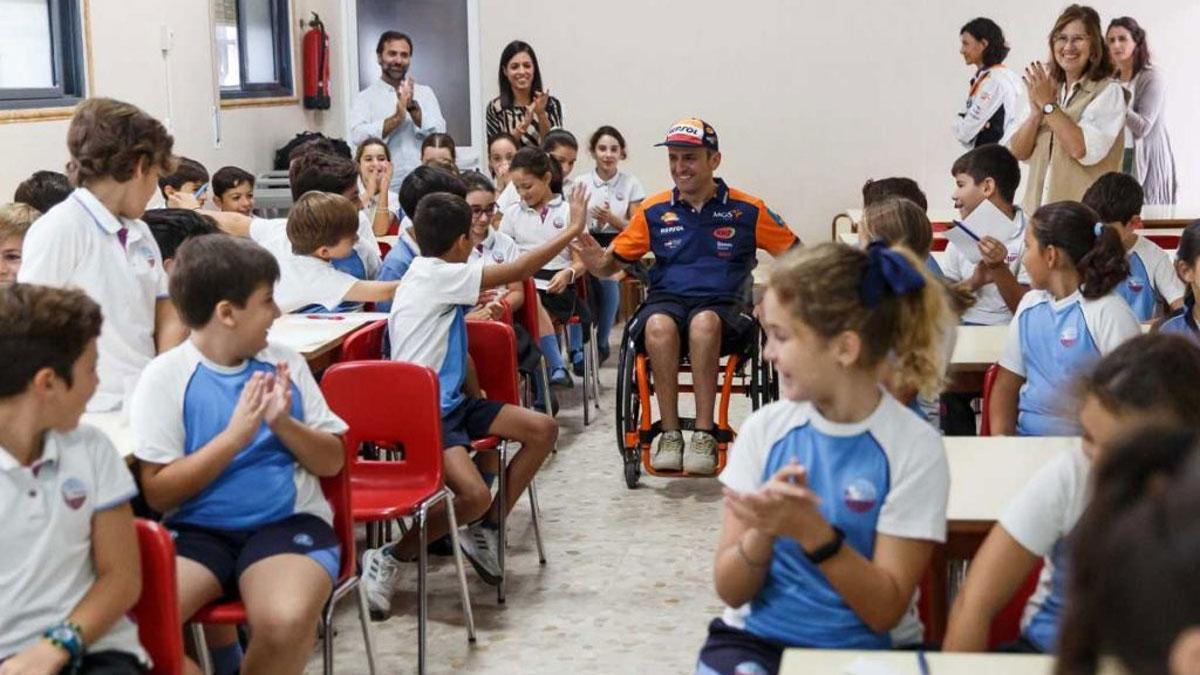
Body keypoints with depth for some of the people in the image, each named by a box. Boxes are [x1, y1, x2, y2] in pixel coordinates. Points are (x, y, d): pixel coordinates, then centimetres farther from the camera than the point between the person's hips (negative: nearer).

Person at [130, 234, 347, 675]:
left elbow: (332, 462, 11)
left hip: (287, 520, 1)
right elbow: (158, 493, -7)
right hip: (197, 528, -1)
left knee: (286, 620, -31)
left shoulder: (285, 363, 8)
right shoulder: (165, 377, -2)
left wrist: (284, 424, -8)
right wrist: (235, 435, -16)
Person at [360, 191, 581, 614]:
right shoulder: (434, 275, -15)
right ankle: (392, 558, -6)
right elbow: (518, 271, -16)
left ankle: (485, 531, 11)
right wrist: (572, 229, -8)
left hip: (452, 401, 10)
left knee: (543, 430, 4)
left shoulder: (441, 280, 13)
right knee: (474, 496, -28)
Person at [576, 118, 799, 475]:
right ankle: (670, 435, -30)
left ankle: (704, 434, -34)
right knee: (659, 325, -36)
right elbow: (614, 262, 13)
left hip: (722, 304, -1)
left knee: (704, 322, -38)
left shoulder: (747, 209, 7)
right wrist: (596, 261, -12)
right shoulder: (654, 211, 11)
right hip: (666, 300, 1)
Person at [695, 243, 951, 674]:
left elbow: (885, 610, -9)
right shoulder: (764, 429, -1)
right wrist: (762, 530, -19)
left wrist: (811, 531, -23)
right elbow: (731, 591, 1)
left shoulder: (914, 448, -9)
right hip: (755, 638, 2)